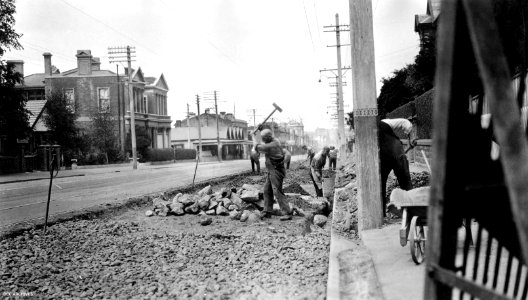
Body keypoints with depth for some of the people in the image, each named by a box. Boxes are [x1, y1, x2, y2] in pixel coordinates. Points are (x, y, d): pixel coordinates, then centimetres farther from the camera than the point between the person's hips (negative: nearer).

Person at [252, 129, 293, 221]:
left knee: (277, 192, -11)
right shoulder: (275, 141, 9)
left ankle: (287, 213, -8)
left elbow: (258, 147, -16)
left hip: (276, 171, -10)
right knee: (267, 190, 12)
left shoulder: (272, 145, -22)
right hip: (271, 171, 10)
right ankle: (267, 211, 19)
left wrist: (254, 139, -1)